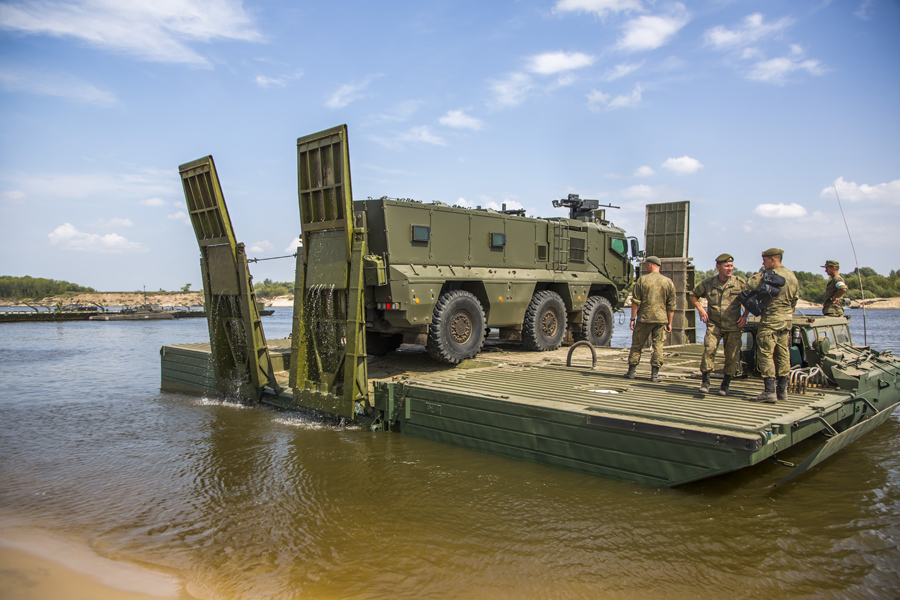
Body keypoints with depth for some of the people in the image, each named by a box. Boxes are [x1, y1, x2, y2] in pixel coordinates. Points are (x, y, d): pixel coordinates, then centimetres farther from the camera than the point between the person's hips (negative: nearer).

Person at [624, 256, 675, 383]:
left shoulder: (642, 280, -3)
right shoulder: (668, 282, 3)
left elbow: (635, 302, -6)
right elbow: (671, 306, 4)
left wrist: (633, 318, -1)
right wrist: (669, 323, 11)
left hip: (644, 318, -1)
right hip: (661, 319, 1)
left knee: (636, 345, 9)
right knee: (658, 346, 6)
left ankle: (631, 372, 13)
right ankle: (655, 374, 4)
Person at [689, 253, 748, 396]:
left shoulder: (740, 282, 0)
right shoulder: (709, 283, 3)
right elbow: (693, 295, 17)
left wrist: (745, 316, -1)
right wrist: (700, 308, 1)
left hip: (733, 326, 0)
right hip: (714, 324, 0)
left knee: (732, 356, 2)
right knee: (709, 349, -17)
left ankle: (725, 385, 20)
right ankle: (705, 382, -7)